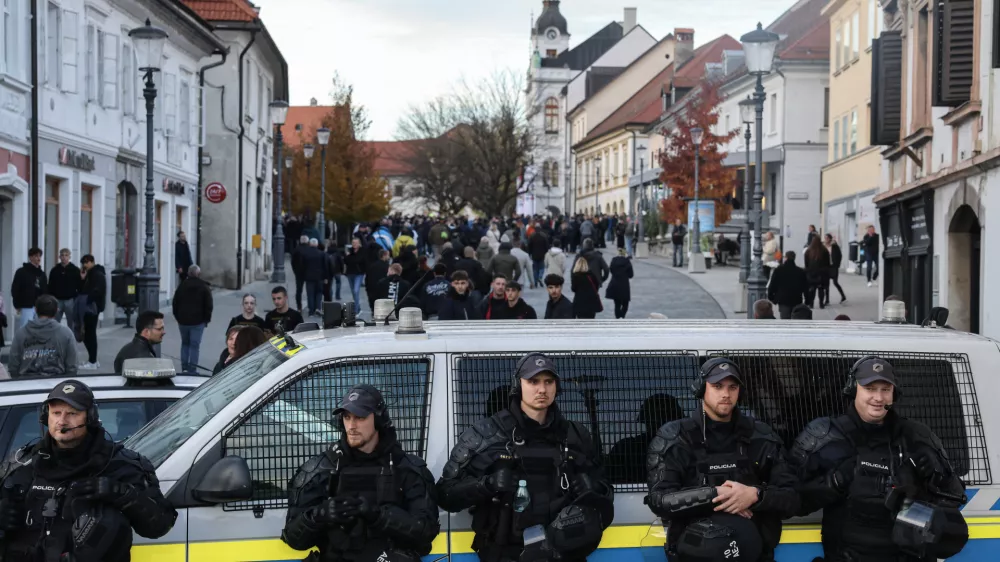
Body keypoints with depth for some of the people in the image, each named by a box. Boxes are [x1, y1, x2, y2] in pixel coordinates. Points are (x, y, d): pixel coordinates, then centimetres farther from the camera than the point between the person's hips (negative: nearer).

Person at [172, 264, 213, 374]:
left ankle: (184, 368, 15)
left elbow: (175, 303, 9)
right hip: (198, 321, -3)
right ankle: (192, 369, -4)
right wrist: (206, 319, 4)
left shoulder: (182, 286, 6)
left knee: (185, 343, 17)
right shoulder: (204, 287, -4)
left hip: (183, 320, 3)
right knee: (195, 345, -1)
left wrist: (178, 317, 16)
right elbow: (208, 306, -5)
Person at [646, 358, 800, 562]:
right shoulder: (673, 438, 7)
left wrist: (755, 495, -12)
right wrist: (714, 495, -14)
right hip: (695, 544, -3)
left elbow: (791, 499, 9)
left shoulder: (762, 437, 13)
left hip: (752, 546, 3)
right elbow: (659, 500, -3)